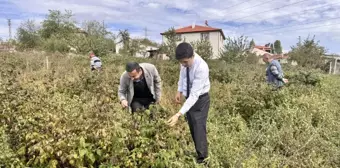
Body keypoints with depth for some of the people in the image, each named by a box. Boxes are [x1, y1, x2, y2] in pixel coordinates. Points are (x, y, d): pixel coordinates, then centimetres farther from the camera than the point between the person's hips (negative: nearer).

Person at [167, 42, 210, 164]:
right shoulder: (185, 60, -15)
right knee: (192, 130, 17)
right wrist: (179, 90, 2)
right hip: (189, 98, 7)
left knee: (199, 131, -4)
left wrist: (178, 114, -43)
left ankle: (202, 160, 14)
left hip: (200, 100, -7)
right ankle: (199, 154, 36)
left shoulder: (202, 68, -35)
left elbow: (194, 95, -38)